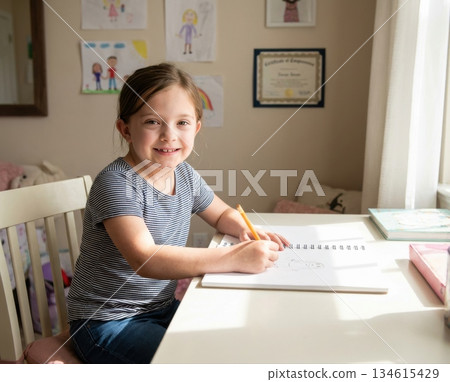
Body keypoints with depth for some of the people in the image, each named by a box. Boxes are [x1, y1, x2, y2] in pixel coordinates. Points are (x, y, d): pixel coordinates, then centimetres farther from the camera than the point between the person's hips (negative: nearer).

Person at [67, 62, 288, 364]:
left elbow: (223, 214, 17)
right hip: (107, 321, -7)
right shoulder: (116, 183, -23)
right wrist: (235, 258, -40)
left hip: (162, 308, 7)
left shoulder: (185, 175, 0)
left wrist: (245, 230, -8)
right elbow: (145, 260, -36)